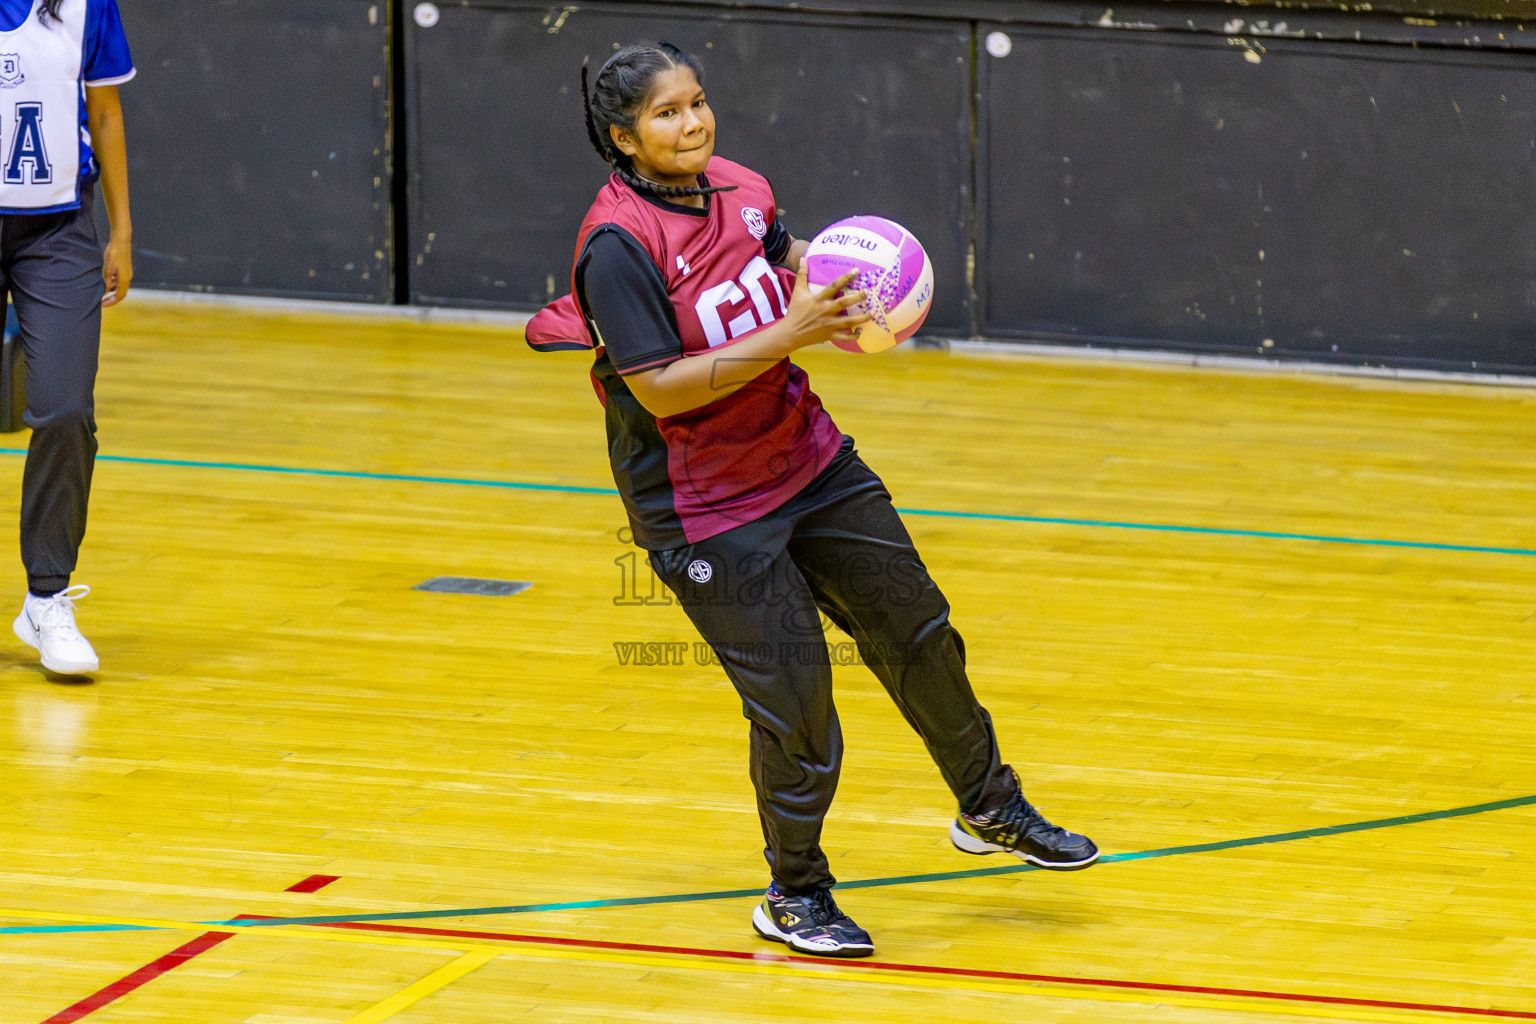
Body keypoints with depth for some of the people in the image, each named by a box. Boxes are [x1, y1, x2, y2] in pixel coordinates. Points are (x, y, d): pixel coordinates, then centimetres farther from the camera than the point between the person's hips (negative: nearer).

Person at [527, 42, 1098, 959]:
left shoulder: (737, 189, -1)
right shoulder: (618, 246, -23)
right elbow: (660, 388, -27)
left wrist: (825, 275, -2)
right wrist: (789, 335, -30)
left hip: (810, 461, 7)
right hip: (705, 513, -7)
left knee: (916, 632, 15)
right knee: (794, 700, -5)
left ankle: (991, 809, 37)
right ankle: (794, 897, 17)